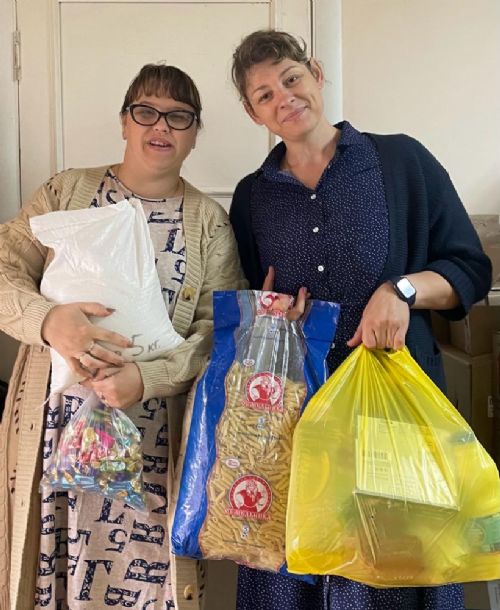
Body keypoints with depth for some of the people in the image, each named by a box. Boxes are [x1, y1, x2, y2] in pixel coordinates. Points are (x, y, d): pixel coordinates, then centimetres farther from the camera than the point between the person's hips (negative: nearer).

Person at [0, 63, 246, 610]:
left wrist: (147, 378, -18)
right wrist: (48, 319, -18)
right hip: (57, 421, 1)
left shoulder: (210, 222, 5)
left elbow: (217, 329, -2)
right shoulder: (66, 191, 8)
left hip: (155, 433, 0)